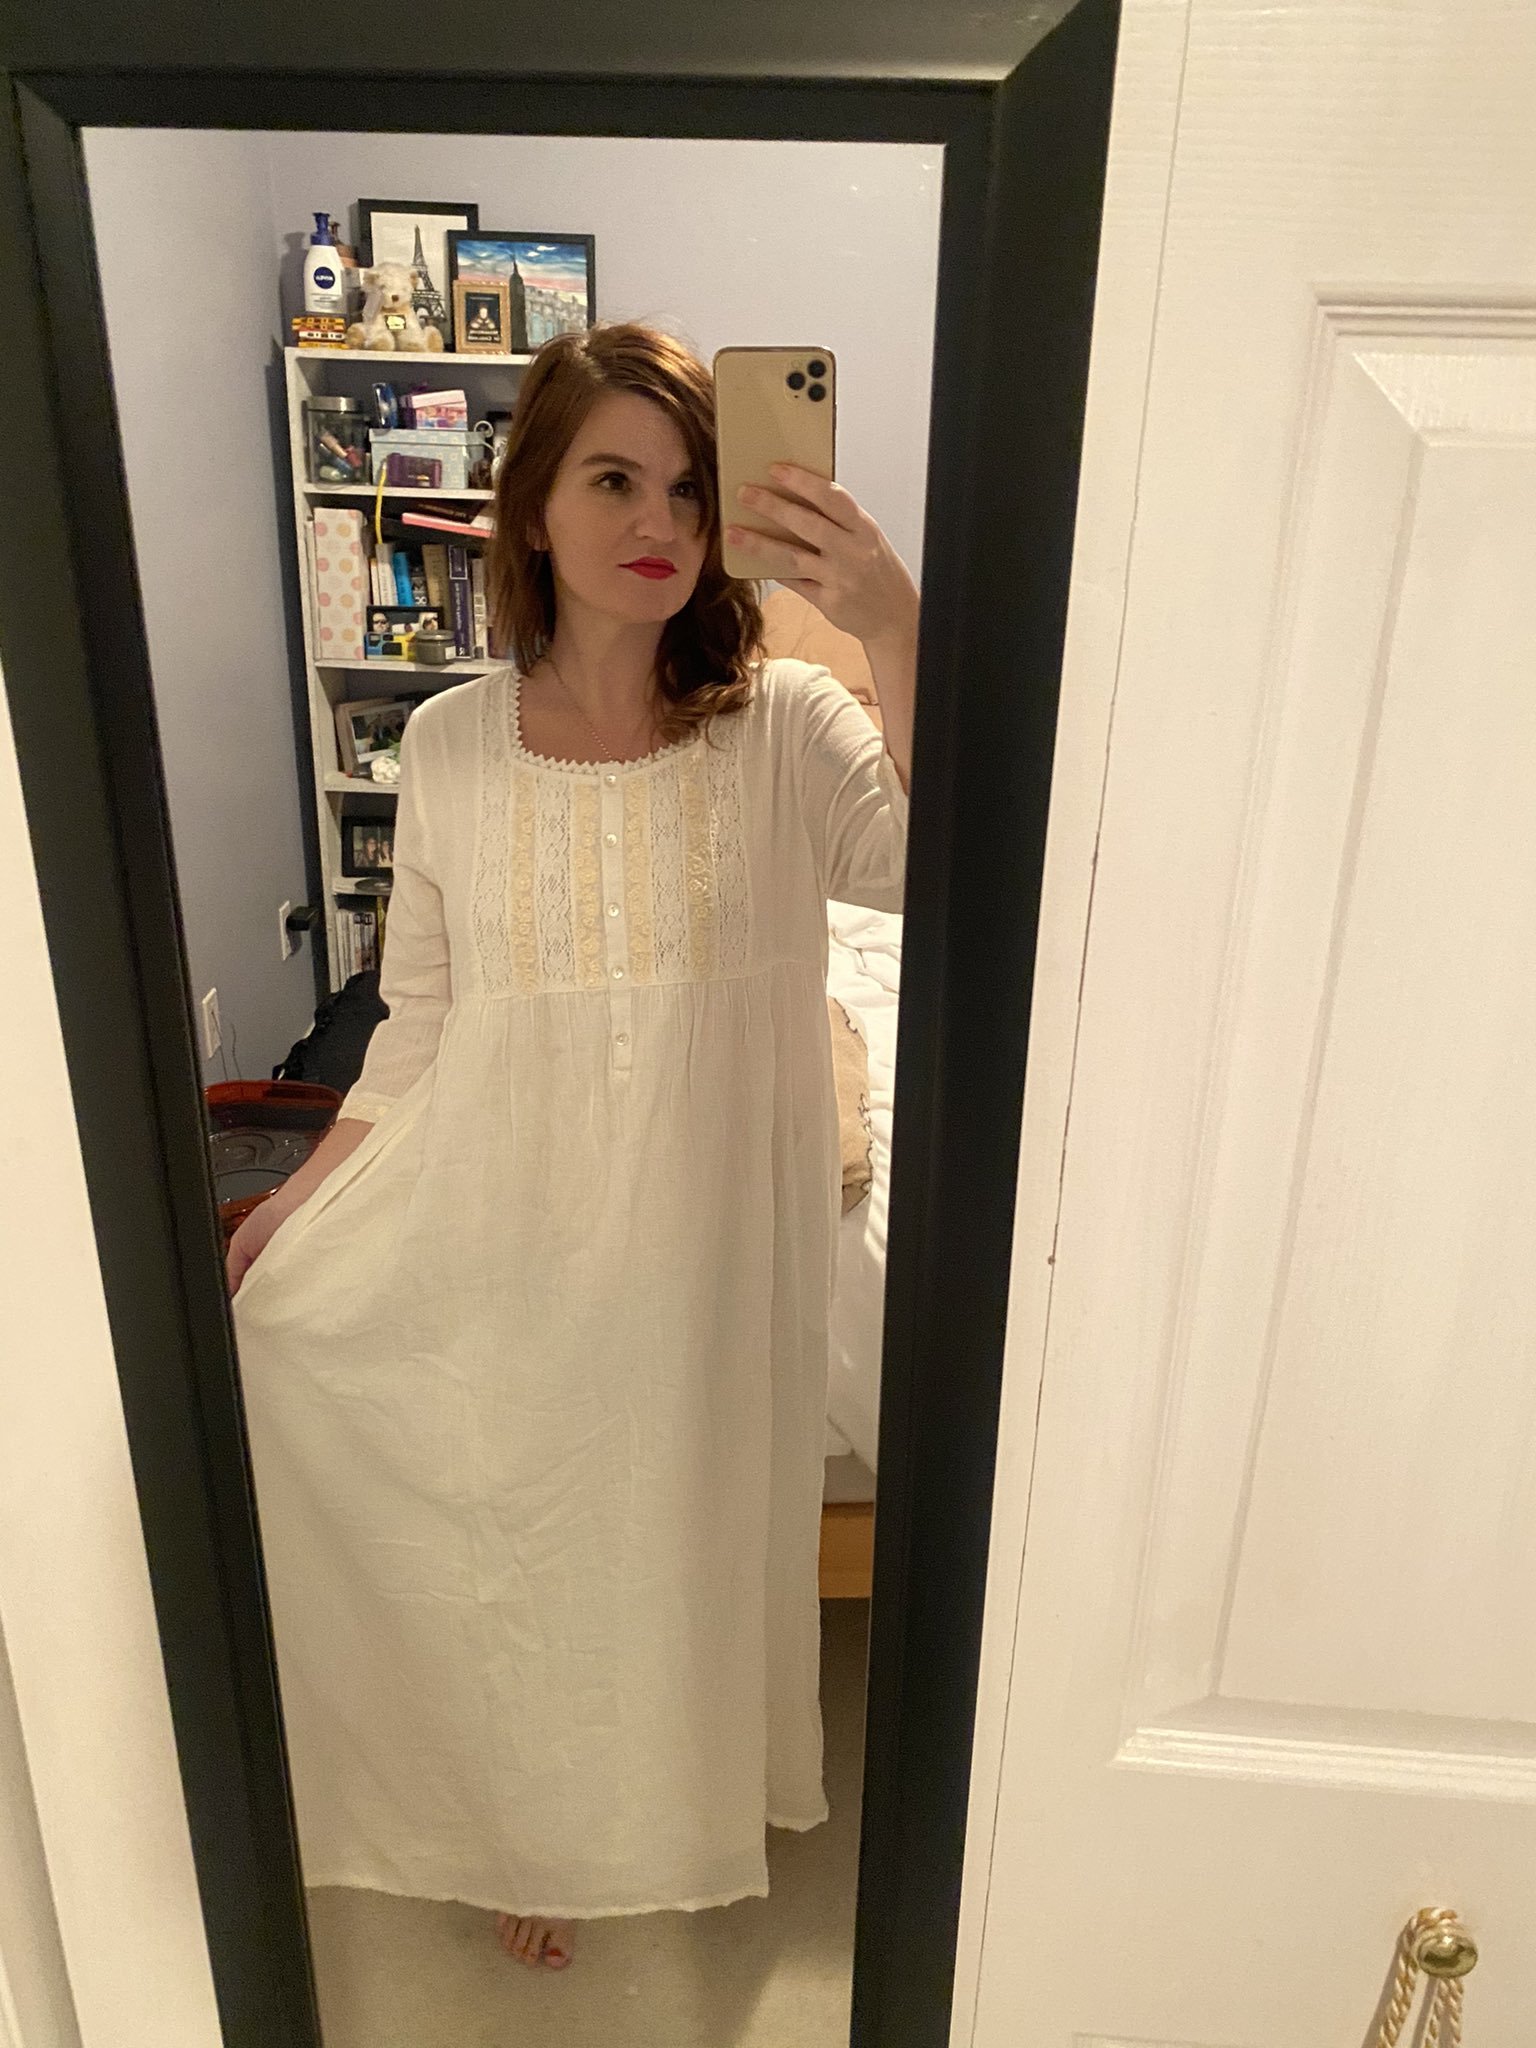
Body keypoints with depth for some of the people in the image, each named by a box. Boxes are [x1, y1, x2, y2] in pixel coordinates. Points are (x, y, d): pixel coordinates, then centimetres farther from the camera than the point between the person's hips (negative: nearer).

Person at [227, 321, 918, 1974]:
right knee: (520, 1552, 17)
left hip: (706, 1247, -1)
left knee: (691, 1546, 19)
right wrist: (300, 1194, -2)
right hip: (507, 1247, 1)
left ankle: (689, 1814, 53)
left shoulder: (785, 727, -10)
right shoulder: (449, 744, -5)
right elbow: (420, 1022, 3)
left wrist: (898, 639, -37)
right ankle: (536, 1824, 50)